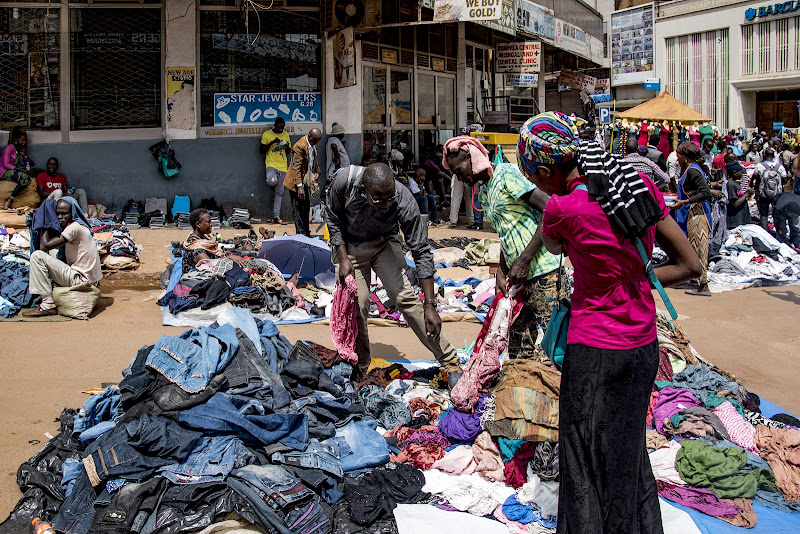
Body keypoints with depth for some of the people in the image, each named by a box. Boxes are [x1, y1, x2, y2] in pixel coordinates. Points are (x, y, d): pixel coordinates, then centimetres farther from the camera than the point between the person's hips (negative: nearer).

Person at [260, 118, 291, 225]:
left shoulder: (286, 135, 14)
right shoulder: (267, 134, 1)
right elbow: (262, 150, 0)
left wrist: (287, 147, -3)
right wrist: (272, 143, -14)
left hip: (283, 166, 4)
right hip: (271, 164, -4)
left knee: (279, 193, 3)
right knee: (272, 181, -35)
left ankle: (276, 217, 6)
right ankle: (269, 180, 5)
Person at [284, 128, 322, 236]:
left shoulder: (312, 145, 7)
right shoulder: (300, 146, -21)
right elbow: (296, 168, -24)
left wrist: (317, 172, 7)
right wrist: (299, 187, -28)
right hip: (297, 183, -9)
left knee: (307, 208, 15)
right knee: (299, 210, -8)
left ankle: (306, 233, 24)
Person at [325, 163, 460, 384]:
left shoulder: (404, 201, -33)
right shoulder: (345, 181, -32)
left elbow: (422, 252, -25)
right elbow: (333, 218, -9)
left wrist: (430, 305, -26)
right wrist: (343, 258, -15)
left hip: (384, 243, -1)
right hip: (349, 246, 1)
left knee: (404, 297, -18)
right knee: (356, 305, -9)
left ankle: (450, 361, -12)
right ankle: (360, 368, 16)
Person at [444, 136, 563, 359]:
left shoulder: (507, 174, -8)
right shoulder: (484, 192, 19)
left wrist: (523, 259, -18)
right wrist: (501, 271, 7)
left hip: (544, 274, -9)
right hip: (520, 277, 9)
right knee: (518, 350, 10)